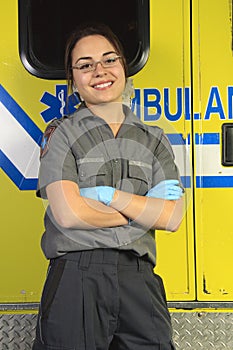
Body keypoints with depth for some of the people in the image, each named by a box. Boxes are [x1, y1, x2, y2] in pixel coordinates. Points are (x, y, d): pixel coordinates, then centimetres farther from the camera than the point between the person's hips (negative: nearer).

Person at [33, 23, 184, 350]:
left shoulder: (154, 139, 12)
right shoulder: (62, 133, 2)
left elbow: (172, 218, 1)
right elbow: (67, 214, -11)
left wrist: (107, 194, -10)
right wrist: (145, 208, -4)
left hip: (139, 278, 3)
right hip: (76, 278, -3)